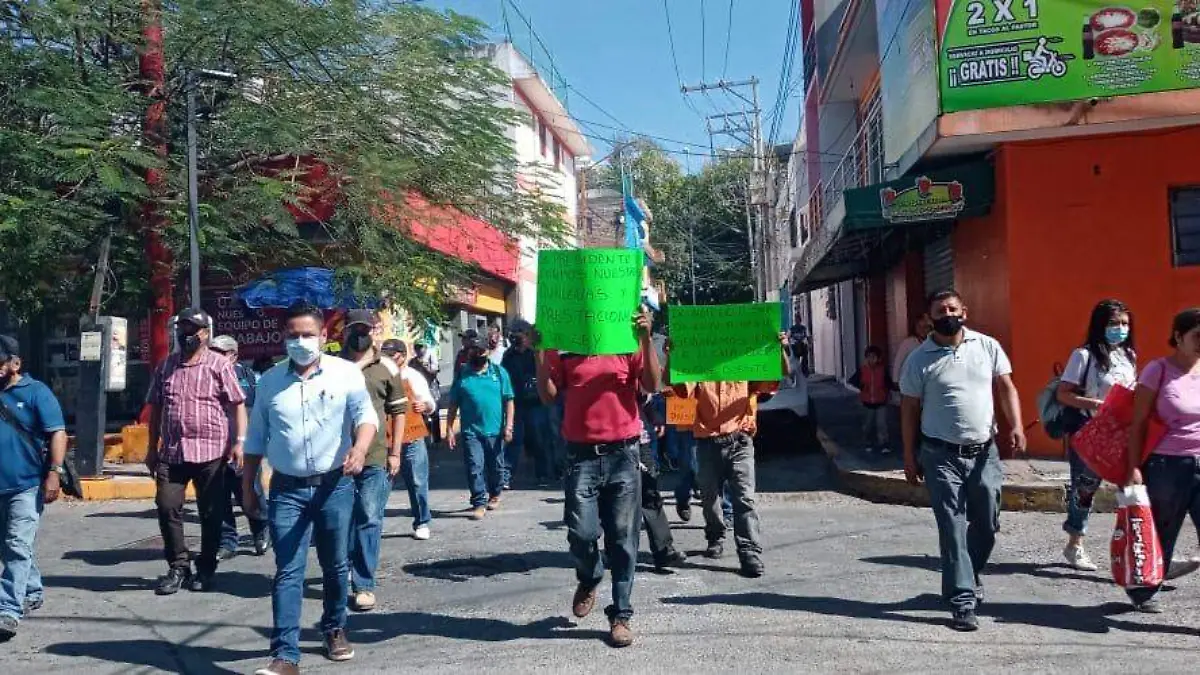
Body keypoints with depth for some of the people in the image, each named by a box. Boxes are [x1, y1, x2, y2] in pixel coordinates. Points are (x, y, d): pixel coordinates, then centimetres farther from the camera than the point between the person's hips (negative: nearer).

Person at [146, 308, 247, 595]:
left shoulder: (219, 365, 0)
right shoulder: (166, 367, 13)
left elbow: (237, 405, -3)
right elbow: (155, 409, 17)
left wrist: (239, 441, -13)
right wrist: (153, 448, 14)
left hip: (211, 452, -4)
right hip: (172, 452, 4)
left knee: (212, 513, 4)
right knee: (167, 509, -1)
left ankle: (206, 569, 18)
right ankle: (179, 566, 13)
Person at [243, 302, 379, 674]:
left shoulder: (347, 373, -2)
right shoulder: (269, 381, 7)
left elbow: (365, 414, -14)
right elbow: (256, 438, 13)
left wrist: (360, 449, -34)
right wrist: (247, 485, 13)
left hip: (335, 485, -1)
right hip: (286, 489, 1)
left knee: (336, 566, 12)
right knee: (288, 572, -4)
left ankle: (335, 629, 34)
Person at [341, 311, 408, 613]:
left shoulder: (387, 367, 3)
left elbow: (398, 411, 5)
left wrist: (395, 452, 2)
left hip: (375, 458, -1)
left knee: (369, 520, 0)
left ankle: (364, 585, 8)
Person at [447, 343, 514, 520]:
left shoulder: (499, 372, 4)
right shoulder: (462, 376, 4)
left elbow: (508, 401, 3)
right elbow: (453, 405, 6)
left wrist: (508, 426, -5)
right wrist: (450, 431, 1)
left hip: (495, 430, 0)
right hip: (471, 431, 0)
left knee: (496, 466, 13)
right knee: (474, 467, -6)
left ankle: (495, 495, 34)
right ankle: (479, 503, -1)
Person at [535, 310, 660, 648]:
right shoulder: (562, 348, 5)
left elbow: (653, 385, -8)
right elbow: (548, 395, -1)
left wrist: (647, 338, -17)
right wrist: (539, 352, -11)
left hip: (623, 454, 0)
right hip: (581, 455, 0)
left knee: (622, 538, 4)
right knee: (581, 533, -3)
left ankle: (620, 614, 15)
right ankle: (588, 580, 30)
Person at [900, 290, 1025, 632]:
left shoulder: (987, 346, 5)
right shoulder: (920, 359, -1)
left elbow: (1005, 387, 5)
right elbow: (909, 408, 2)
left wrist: (1015, 426, -11)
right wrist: (909, 456, 0)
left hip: (984, 452, 3)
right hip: (941, 455, -3)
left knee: (987, 524, 11)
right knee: (953, 528, -4)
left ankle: (967, 576, 36)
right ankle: (963, 601, -1)